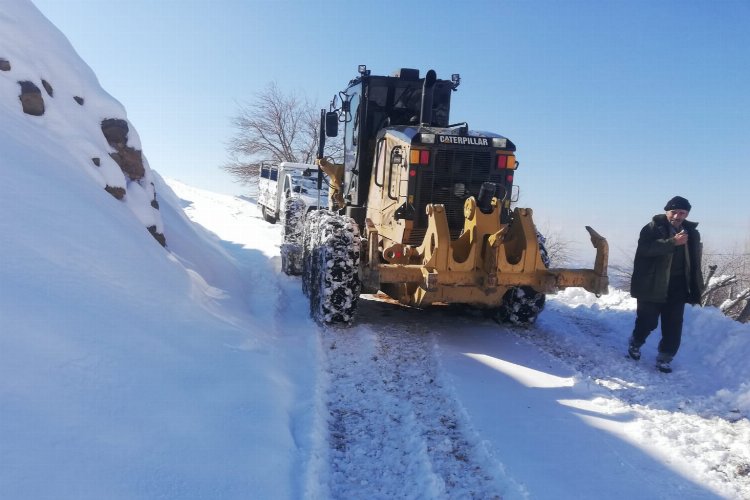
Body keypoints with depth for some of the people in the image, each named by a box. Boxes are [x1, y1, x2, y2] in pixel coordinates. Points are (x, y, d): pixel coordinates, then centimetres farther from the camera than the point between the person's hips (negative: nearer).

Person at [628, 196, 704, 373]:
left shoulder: (692, 233, 10)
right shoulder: (653, 228, -5)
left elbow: (695, 264, 13)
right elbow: (645, 248, -24)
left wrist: (696, 289, 9)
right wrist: (673, 242, -32)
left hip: (677, 287, 4)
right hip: (652, 285, -4)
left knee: (673, 327, 2)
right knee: (647, 321, 3)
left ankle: (665, 358, 15)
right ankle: (635, 343, 31)